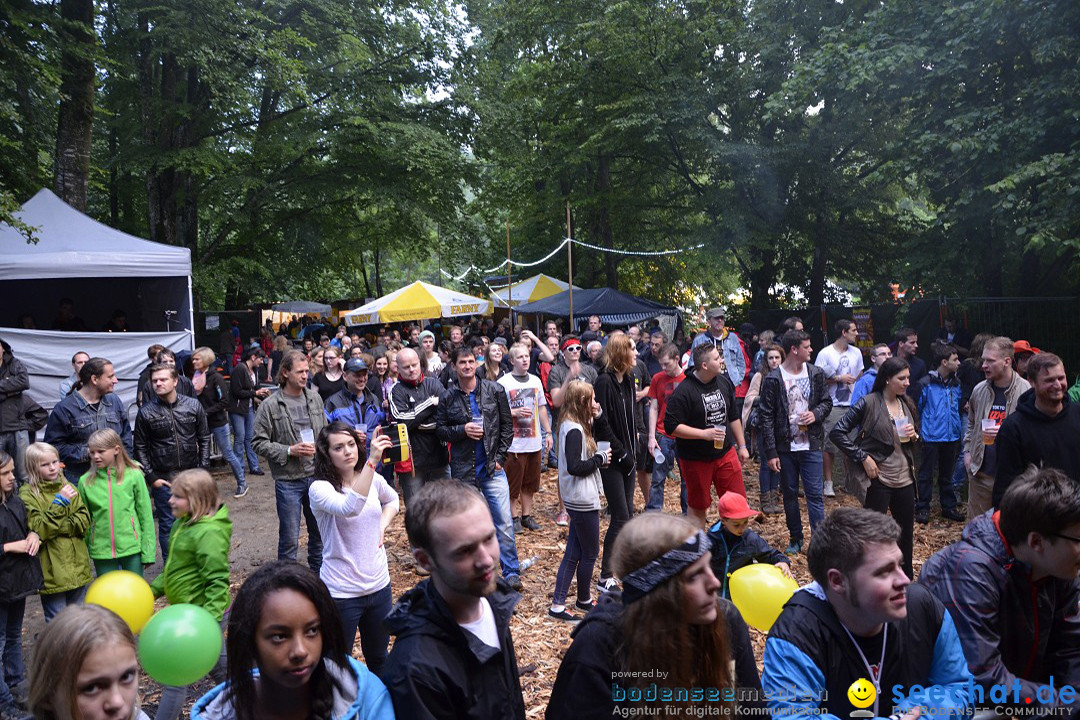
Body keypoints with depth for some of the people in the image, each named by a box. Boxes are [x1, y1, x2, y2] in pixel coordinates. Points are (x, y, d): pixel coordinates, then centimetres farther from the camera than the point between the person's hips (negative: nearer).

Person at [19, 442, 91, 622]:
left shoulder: (68, 487, 8)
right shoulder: (28, 494, -6)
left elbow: (84, 521, 2)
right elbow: (39, 530, -16)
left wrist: (59, 527, -13)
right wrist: (60, 502, -20)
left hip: (78, 566, 5)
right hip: (52, 571, -5)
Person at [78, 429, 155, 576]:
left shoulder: (134, 475, -7)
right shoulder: (85, 481, -1)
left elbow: (146, 515, -3)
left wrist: (148, 551, -5)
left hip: (131, 546, -2)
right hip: (101, 549, 2)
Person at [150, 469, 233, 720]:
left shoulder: (209, 533, -24)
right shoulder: (185, 523, 7)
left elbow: (217, 582, -27)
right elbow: (174, 568, 19)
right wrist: (152, 590, 13)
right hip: (189, 610, 10)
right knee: (217, 664, 22)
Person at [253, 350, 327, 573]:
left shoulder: (315, 398, 4)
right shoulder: (270, 405, -9)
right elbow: (259, 442, -7)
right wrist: (289, 451, -17)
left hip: (316, 475, 4)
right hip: (288, 480, -4)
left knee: (319, 532, 16)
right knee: (289, 538, 3)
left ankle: (318, 576, 33)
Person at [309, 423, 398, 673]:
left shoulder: (374, 480, -1)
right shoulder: (320, 489, -18)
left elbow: (392, 499, 22)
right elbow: (350, 508, -39)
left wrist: (382, 525, 2)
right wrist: (372, 461, -46)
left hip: (379, 585, 5)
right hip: (341, 593, -5)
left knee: (379, 660, 23)